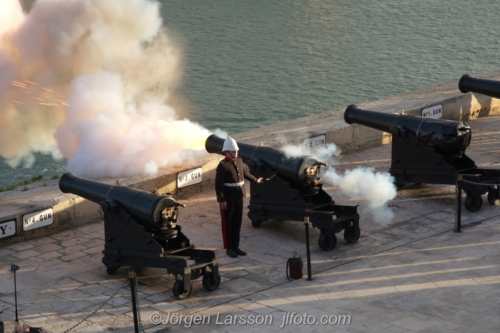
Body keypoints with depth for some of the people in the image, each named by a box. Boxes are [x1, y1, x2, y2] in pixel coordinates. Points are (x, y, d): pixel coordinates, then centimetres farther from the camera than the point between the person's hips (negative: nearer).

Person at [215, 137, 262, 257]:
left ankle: (236, 246, 23)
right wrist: (221, 200, -17)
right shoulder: (223, 166, -16)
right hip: (228, 199, -7)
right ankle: (229, 248, 14)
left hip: (239, 197, 7)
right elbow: (218, 184, -16)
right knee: (227, 223, 6)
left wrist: (255, 180, 38)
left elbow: (245, 173, 24)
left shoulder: (239, 161, 6)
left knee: (237, 222, 13)